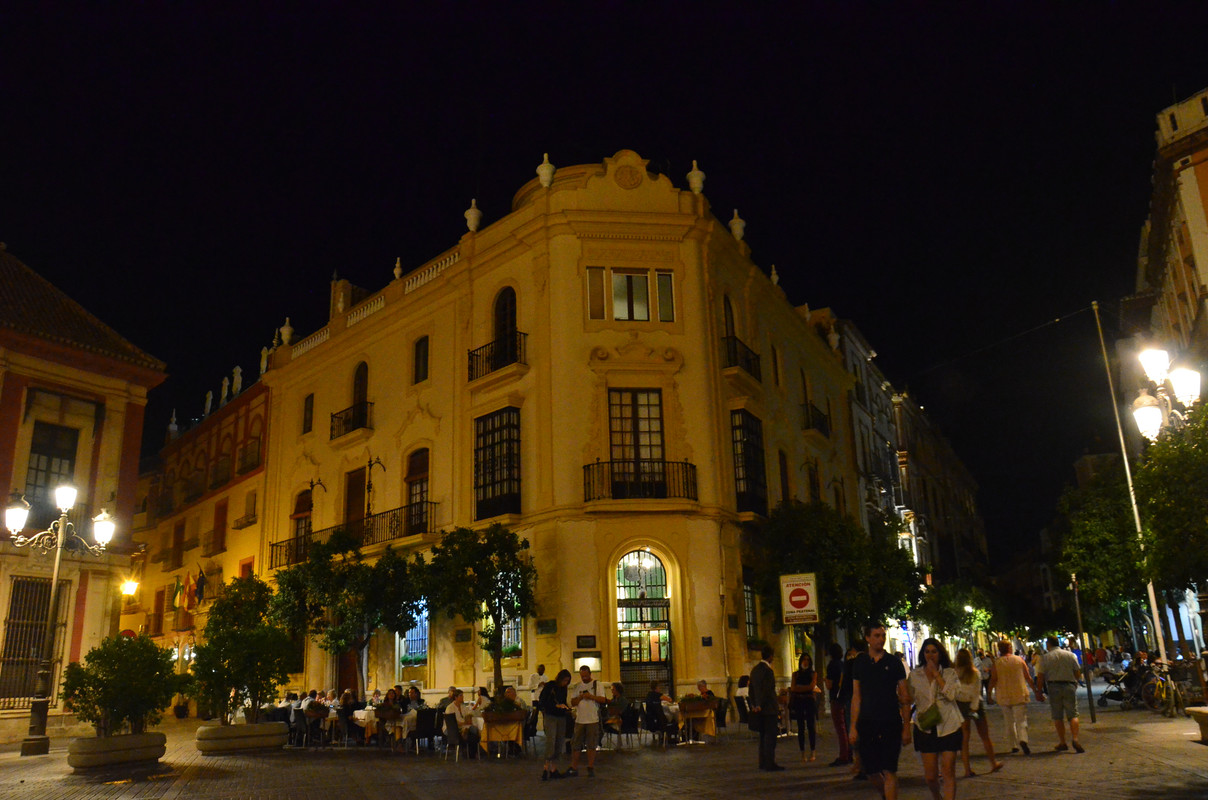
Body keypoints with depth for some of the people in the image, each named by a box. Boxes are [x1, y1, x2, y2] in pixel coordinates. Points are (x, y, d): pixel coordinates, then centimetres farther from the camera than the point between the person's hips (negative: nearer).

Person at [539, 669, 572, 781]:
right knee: (551, 741, -17)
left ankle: (554, 769, 7)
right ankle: (546, 767, -12)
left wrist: (566, 708, 3)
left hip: (561, 718, 6)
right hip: (550, 716, -6)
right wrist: (557, 705, -18)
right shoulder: (549, 686, -5)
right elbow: (543, 702, -11)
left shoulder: (563, 688, 14)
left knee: (559, 743, 2)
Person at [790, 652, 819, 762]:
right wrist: (806, 688, -6)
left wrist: (799, 688, -3)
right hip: (799, 702, 2)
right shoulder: (796, 674, 11)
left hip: (810, 701, -2)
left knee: (811, 727, -4)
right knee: (801, 728, 2)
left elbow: (812, 686, -8)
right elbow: (793, 688, 0)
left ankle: (812, 753, 3)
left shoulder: (813, 674, 6)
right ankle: (803, 754, 6)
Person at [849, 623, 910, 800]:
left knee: (889, 771, -5)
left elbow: (904, 697, 3)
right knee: (871, 772, 7)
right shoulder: (859, 663, 6)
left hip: (891, 724, -2)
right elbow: (856, 697, 7)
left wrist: (906, 727, -3)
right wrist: (853, 727, 2)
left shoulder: (894, 663, 2)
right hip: (867, 724, 2)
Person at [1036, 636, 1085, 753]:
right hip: (1069, 685, 1)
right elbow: (1077, 672, 7)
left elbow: (1041, 676, -4)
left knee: (1057, 717, 7)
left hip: (1053, 687, -1)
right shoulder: (1070, 655, 3)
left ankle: (1062, 742, 9)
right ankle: (1075, 739, -15)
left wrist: (1039, 691, 3)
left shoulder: (1045, 658, -2)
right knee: (1073, 714, 3)